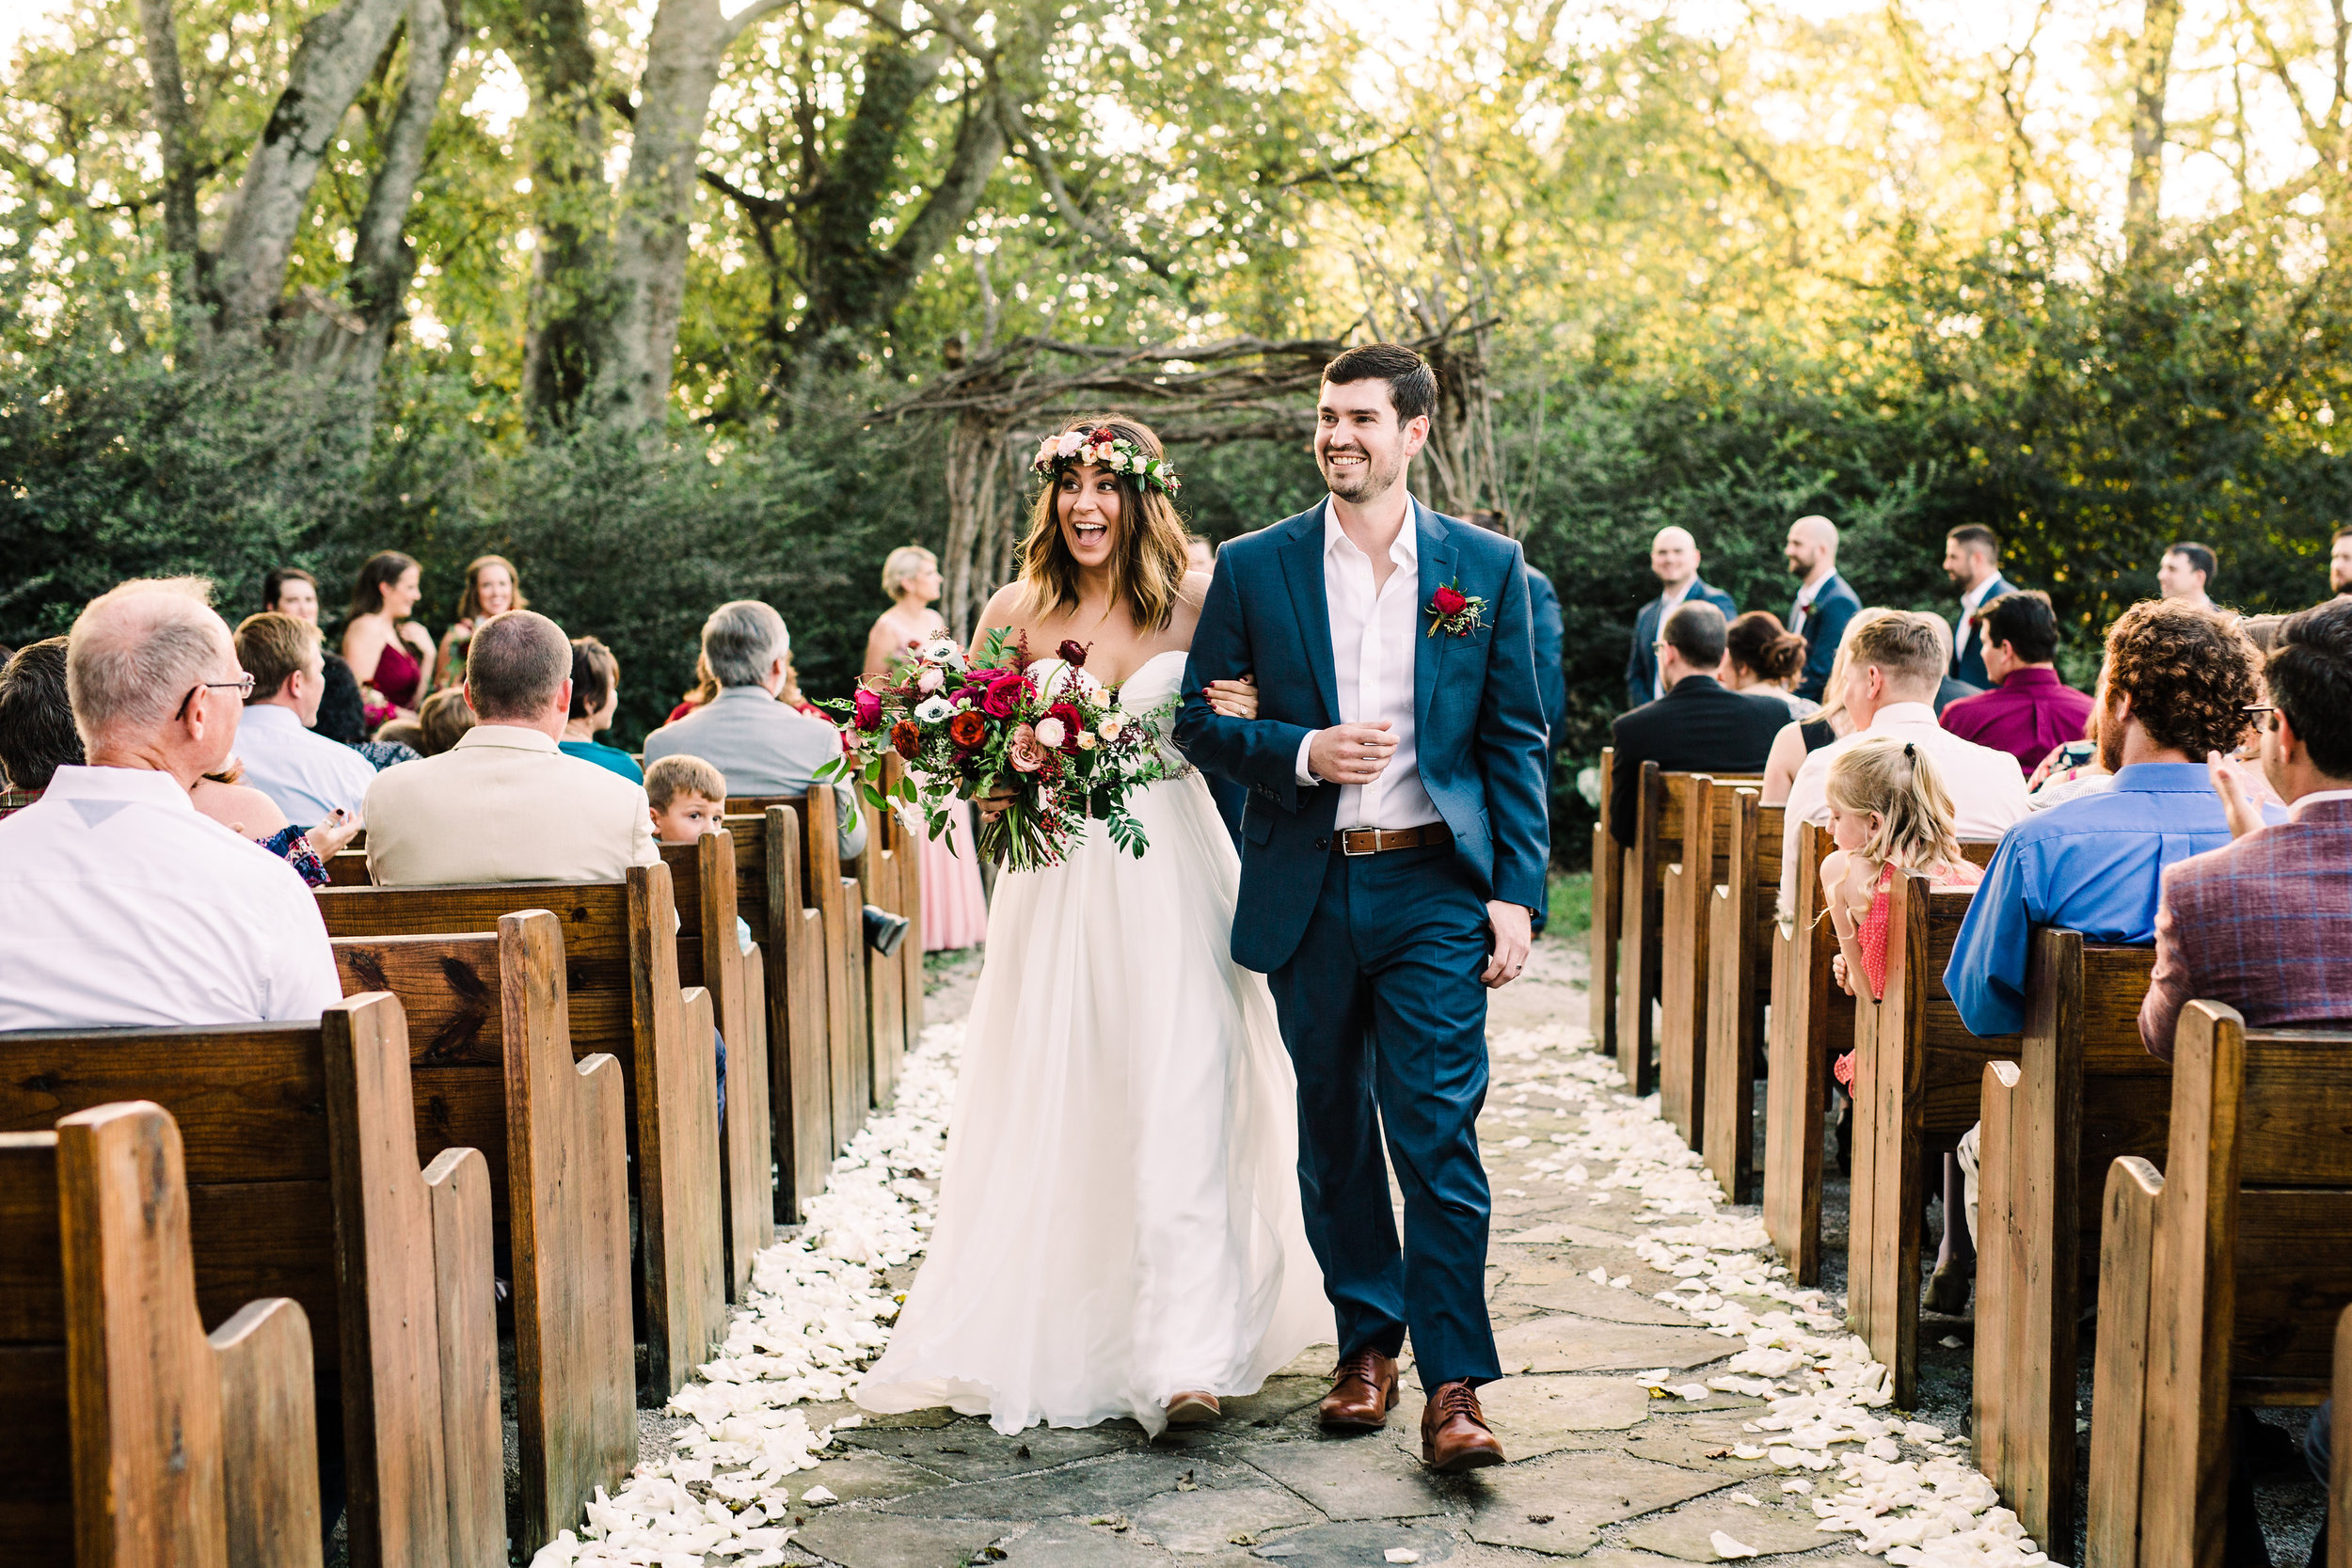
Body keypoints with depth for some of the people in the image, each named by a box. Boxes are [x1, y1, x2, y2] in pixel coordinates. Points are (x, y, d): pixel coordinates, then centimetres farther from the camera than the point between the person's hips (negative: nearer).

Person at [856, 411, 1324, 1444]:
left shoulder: (1197, 606, 1)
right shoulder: (1017, 612, 5)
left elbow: (1247, 733, 8)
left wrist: (1243, 719, -15)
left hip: (1171, 884, -2)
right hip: (1057, 887, 2)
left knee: (1180, 1108, -9)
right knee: (1055, 1114, 5)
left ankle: (1185, 1358, -8)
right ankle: (1057, 1335, 22)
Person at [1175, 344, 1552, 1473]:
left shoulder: (1486, 566, 3)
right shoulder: (1253, 566, 4)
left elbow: (1517, 741, 4)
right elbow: (1200, 722, 5)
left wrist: (1516, 893, -4)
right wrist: (1303, 751, -14)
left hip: (1434, 888, -2)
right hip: (1307, 892, 2)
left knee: (1440, 1135, -6)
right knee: (1332, 1130, 12)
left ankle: (1453, 1385, 0)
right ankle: (1367, 1339, 27)